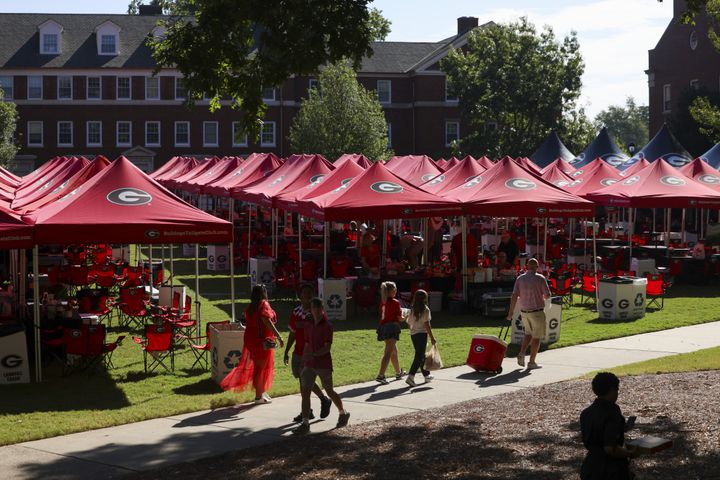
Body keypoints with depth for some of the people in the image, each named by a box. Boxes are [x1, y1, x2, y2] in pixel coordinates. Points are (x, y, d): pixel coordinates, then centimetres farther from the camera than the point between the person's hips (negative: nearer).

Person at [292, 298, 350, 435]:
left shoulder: (327, 326, -10)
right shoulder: (309, 326, 9)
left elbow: (327, 347, -17)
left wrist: (314, 354, -31)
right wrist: (304, 363, 12)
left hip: (324, 364, -5)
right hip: (309, 365, 5)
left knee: (329, 391, 8)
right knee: (305, 392, -5)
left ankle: (343, 413, 32)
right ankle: (305, 424, -5)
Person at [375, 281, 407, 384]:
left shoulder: (382, 302, 8)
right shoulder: (395, 302, -12)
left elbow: (382, 315, 10)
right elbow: (399, 318, -11)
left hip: (383, 326, 8)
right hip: (392, 327, -8)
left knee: (394, 351, 23)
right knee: (388, 353, -10)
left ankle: (398, 372, 38)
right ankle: (381, 375, -19)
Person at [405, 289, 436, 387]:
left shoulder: (412, 309, 8)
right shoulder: (425, 309, -10)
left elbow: (409, 322, 10)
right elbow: (426, 324, -13)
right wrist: (432, 338, -10)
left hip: (413, 334, 7)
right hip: (422, 333, -7)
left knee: (421, 355, 18)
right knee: (419, 356, -7)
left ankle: (426, 375, 31)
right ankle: (411, 376, -21)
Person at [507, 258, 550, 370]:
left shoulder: (520, 279, 0)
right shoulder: (540, 278, -11)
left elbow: (514, 296, -4)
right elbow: (547, 295, -7)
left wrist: (511, 312, -2)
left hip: (524, 311, 5)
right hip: (537, 311, -4)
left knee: (528, 333, 23)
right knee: (536, 337, 6)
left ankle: (522, 354, 4)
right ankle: (531, 362, 6)